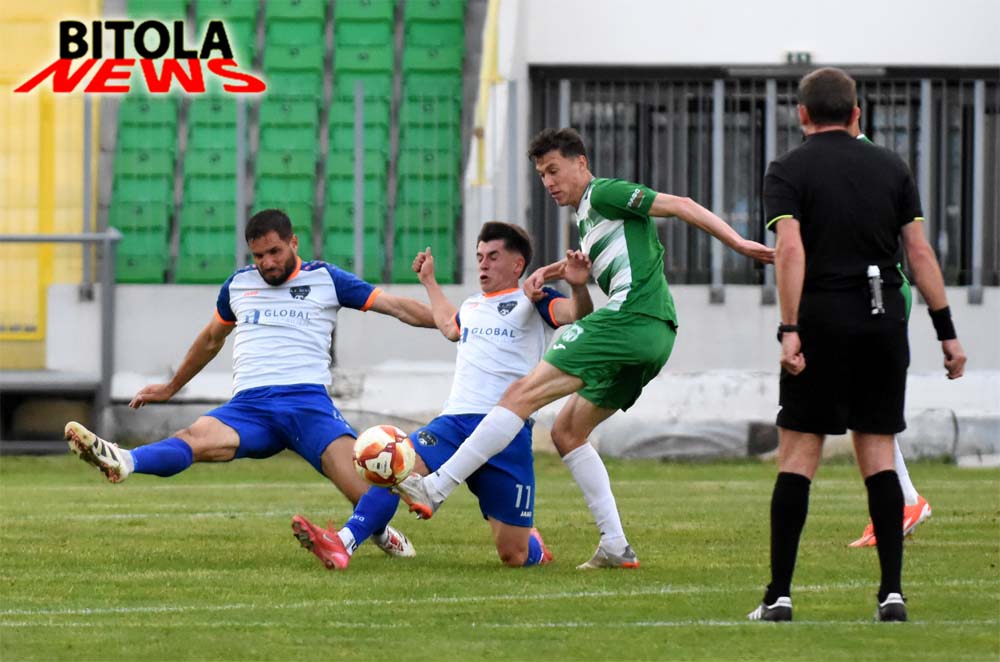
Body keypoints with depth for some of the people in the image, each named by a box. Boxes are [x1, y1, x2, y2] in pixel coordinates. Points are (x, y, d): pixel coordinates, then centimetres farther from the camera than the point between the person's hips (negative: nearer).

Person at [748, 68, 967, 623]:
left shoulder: (788, 171, 0)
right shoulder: (890, 167, 10)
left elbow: (790, 249, -14)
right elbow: (920, 252, 6)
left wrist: (789, 329, -19)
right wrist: (946, 331, 7)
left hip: (822, 323, -3)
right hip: (884, 321, 3)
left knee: (797, 455, 1)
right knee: (878, 455, 6)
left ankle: (779, 594, -3)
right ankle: (892, 591, -1)